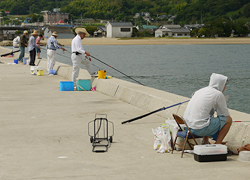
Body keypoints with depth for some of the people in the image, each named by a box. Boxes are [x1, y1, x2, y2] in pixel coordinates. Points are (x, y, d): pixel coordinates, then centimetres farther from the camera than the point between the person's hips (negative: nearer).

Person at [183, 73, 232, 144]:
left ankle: (205, 142, 30)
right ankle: (217, 144, 5)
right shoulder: (218, 94, -7)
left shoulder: (201, 90, 17)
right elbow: (225, 114, 3)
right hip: (199, 129, -9)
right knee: (228, 119, 2)